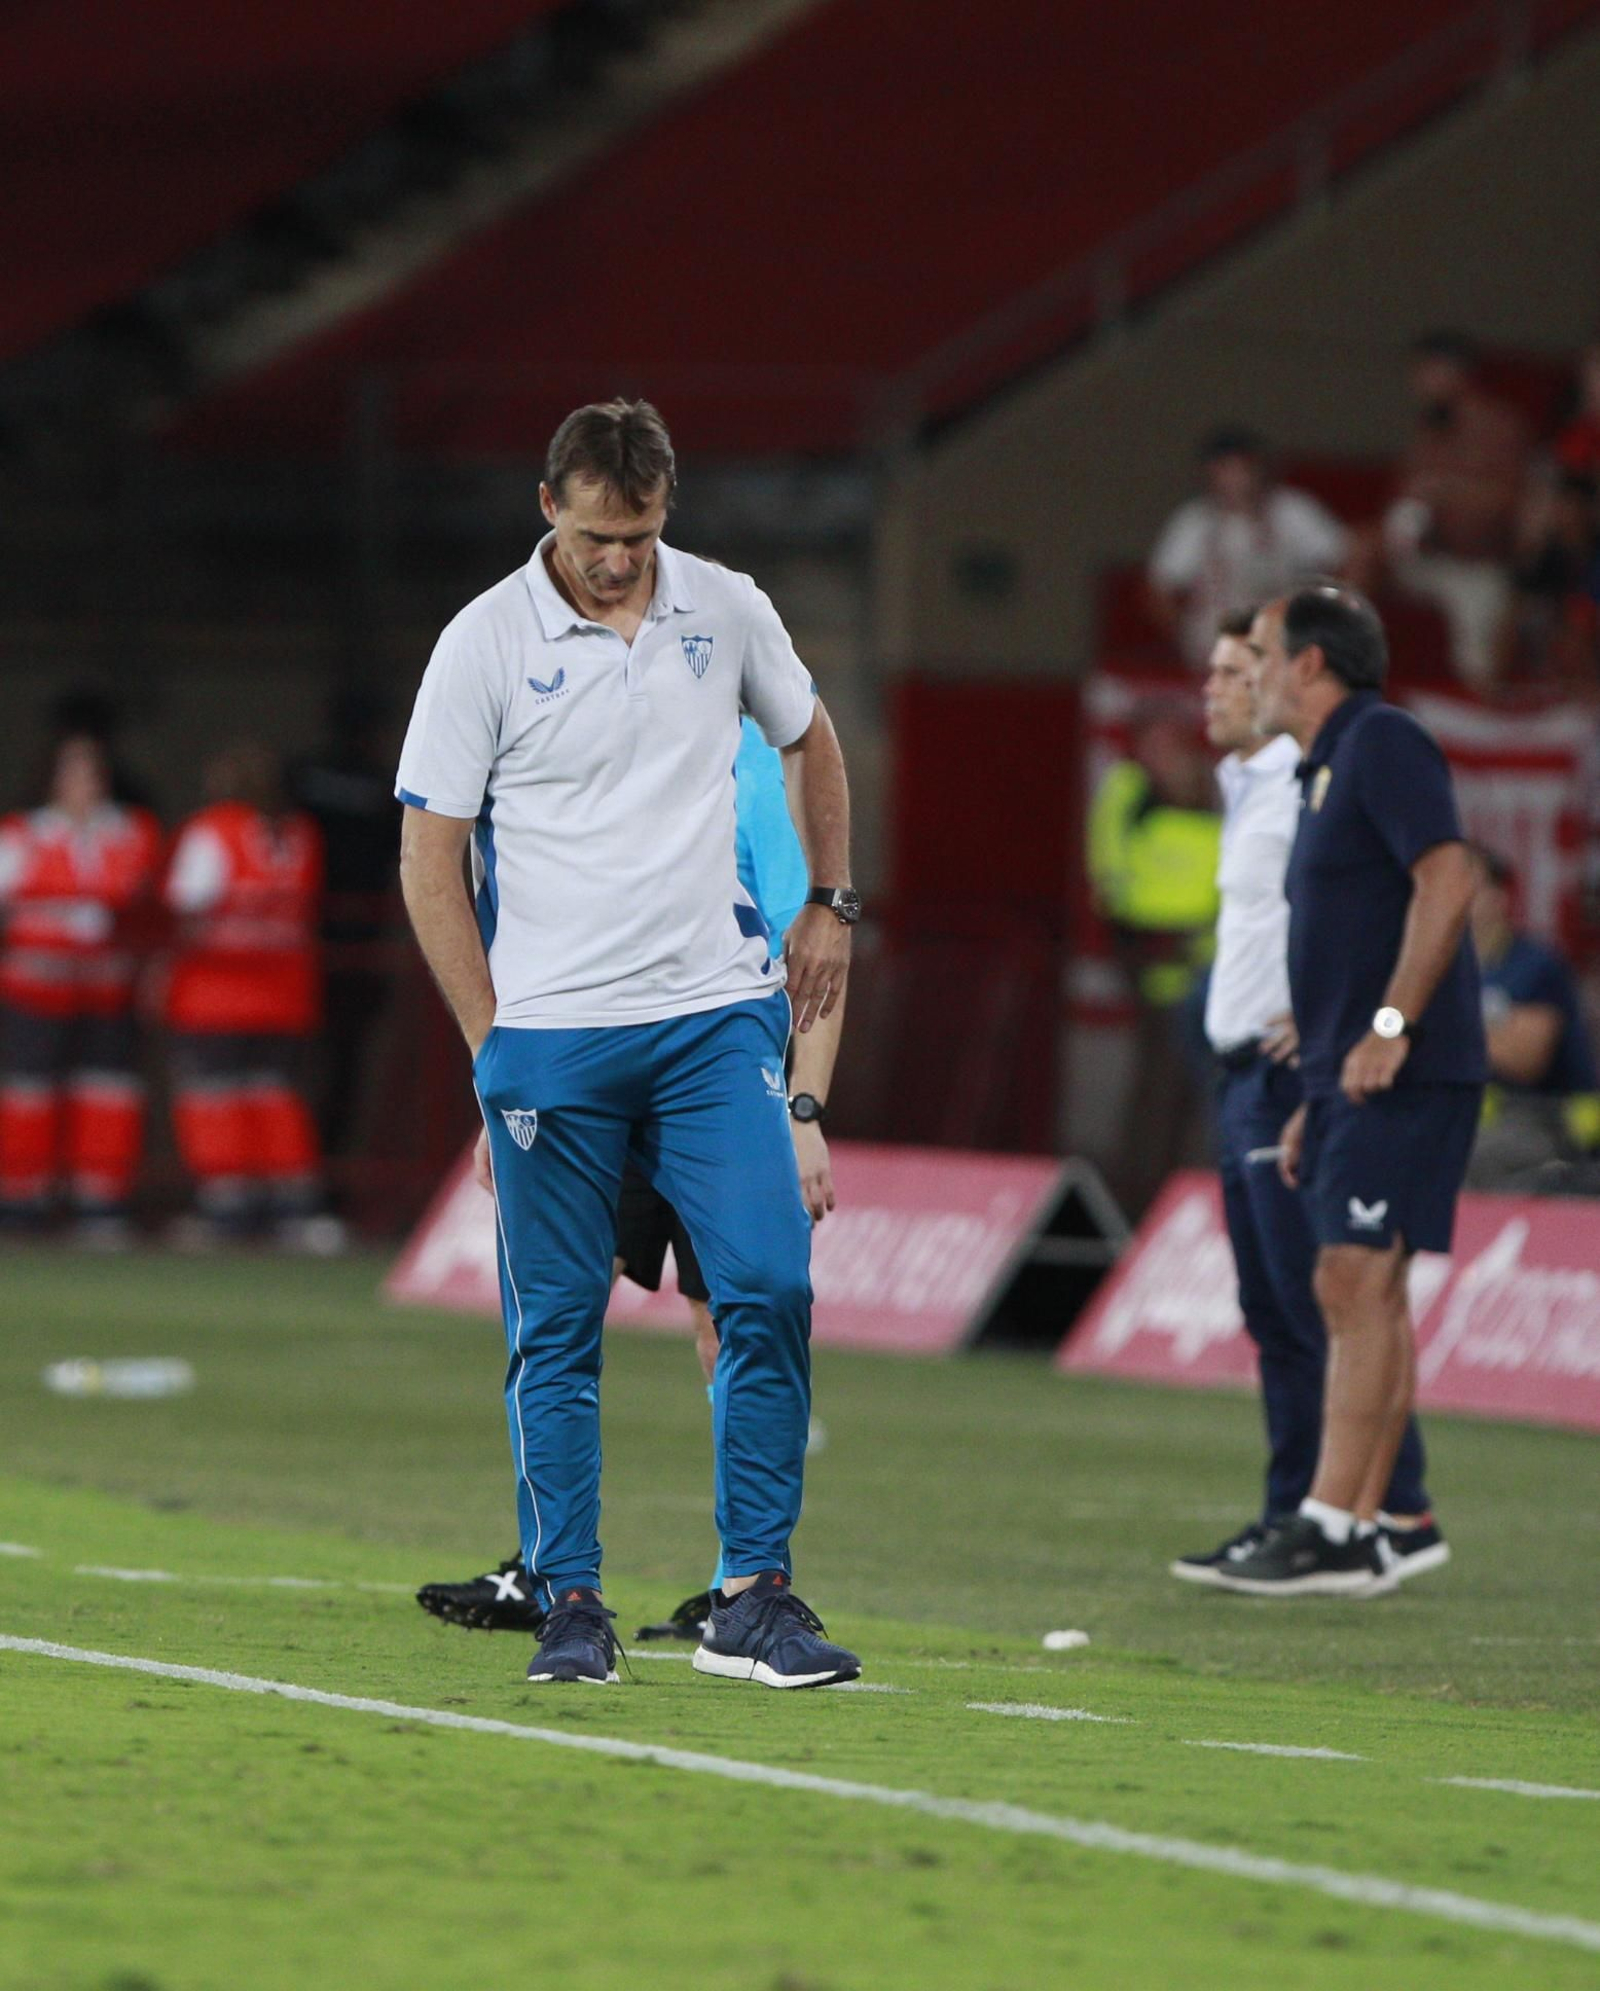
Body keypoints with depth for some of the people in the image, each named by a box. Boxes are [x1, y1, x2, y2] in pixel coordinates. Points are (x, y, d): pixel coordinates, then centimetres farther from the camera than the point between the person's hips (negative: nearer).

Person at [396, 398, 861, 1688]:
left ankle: (755, 1599, -4)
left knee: (770, 1289, -9)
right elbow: (430, 853, -1)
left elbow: (810, 739, 25)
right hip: (551, 1040, -2)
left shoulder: (728, 611, 5)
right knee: (557, 1334, 1)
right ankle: (570, 1604, 10)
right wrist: (492, 1038, -5)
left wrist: (831, 904, 19)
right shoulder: (486, 643, -4)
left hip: (717, 1020, 2)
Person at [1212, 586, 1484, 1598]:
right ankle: (1361, 1533, 9)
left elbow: (1447, 880, -21)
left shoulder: (1383, 742, -9)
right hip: (1352, 1077, 10)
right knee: (1362, 1292, 8)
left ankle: (1333, 1529, -15)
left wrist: (1390, 1028, -24)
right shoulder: (1328, 765, 22)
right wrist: (1318, 1098, 24)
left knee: (1358, 1283, -13)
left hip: (1403, 1075, -10)